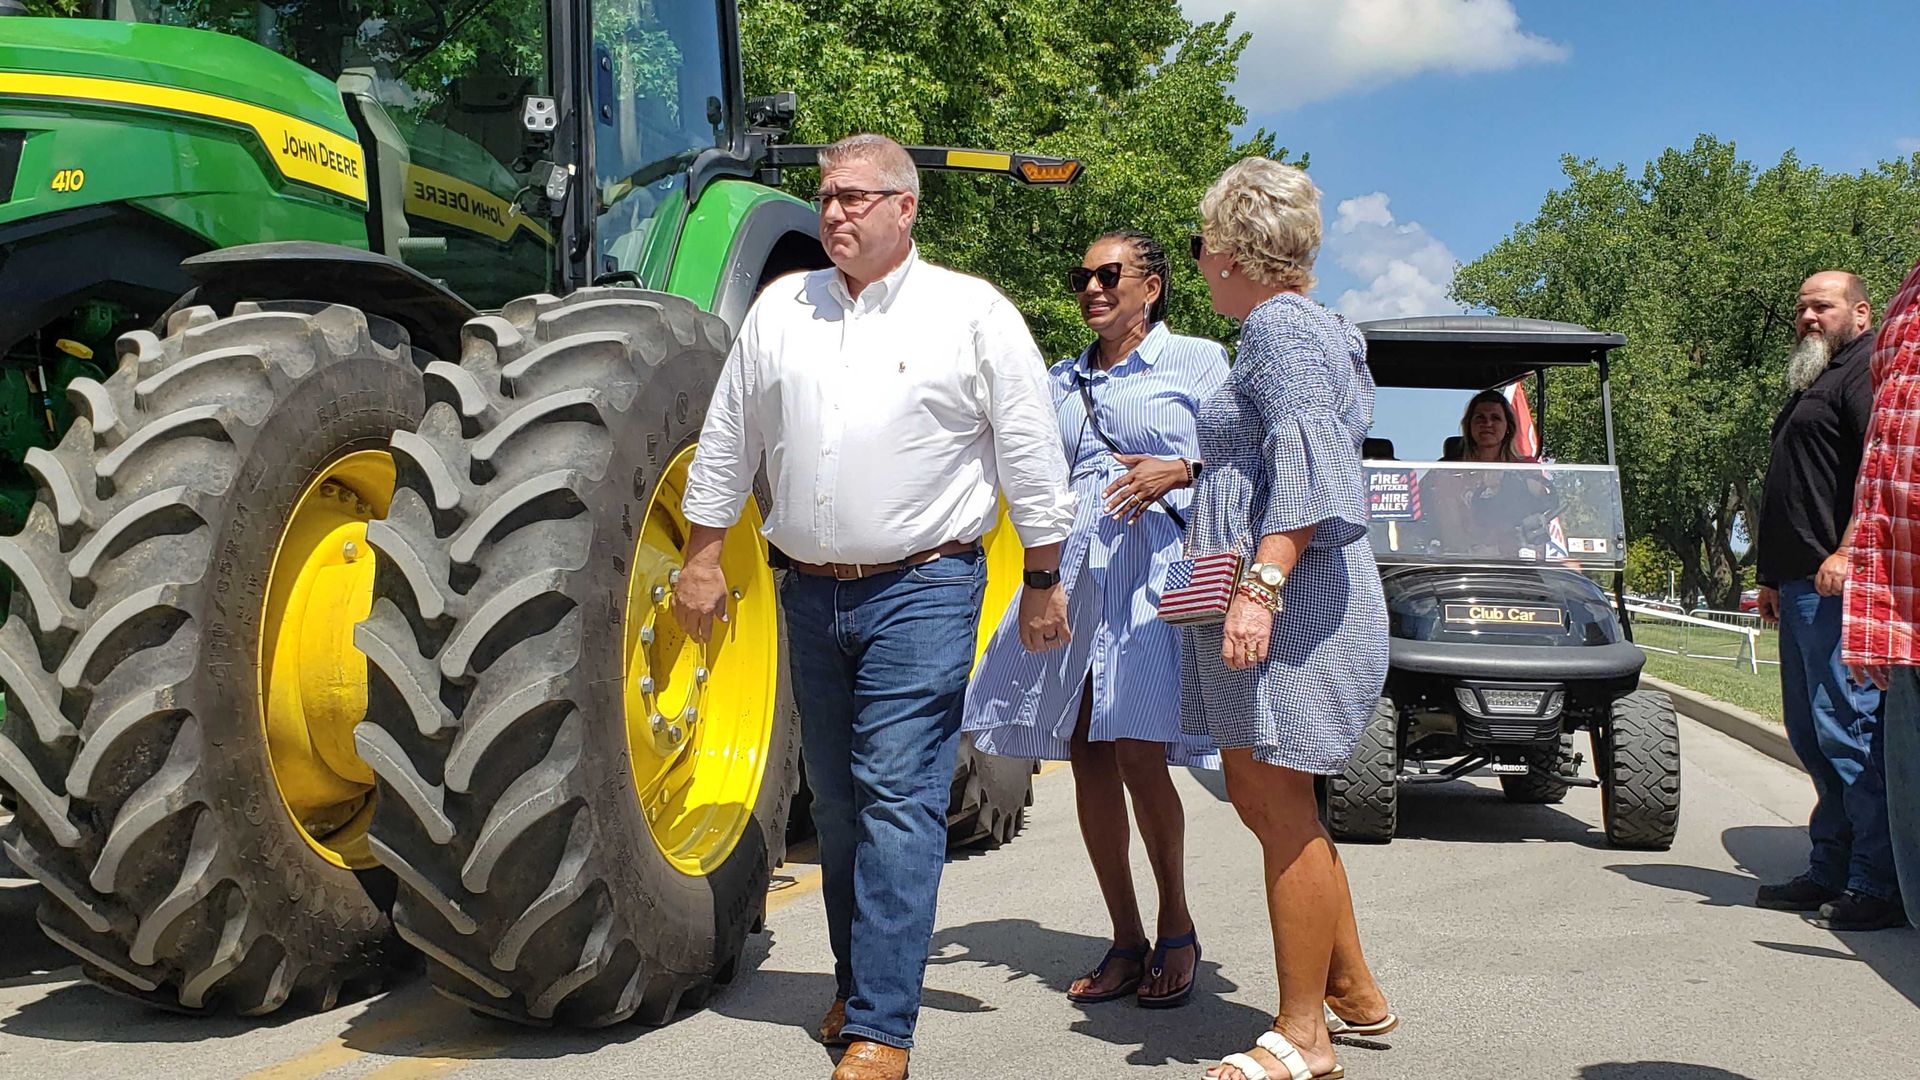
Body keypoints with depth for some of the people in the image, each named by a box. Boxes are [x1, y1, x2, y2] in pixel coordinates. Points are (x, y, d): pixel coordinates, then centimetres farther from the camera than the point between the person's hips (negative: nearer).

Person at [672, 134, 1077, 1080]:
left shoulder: (973, 313, -2)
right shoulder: (780, 308, 9)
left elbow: (1032, 459, 1)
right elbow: (727, 442, 15)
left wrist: (1042, 583, 1)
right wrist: (703, 559, 12)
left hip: (923, 589, -5)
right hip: (810, 590, 5)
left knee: (898, 798, -10)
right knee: (836, 799, 13)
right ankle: (858, 984, 28)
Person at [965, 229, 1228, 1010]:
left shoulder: (1196, 361, 7)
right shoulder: (1064, 381, 22)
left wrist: (1180, 471, -17)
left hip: (1157, 566, -5)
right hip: (1075, 571, 5)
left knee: (1139, 754, -14)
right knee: (1087, 758, 1)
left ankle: (1176, 925, 6)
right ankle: (1127, 944, 12)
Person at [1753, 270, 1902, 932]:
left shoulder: (1867, 368, -5)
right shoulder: (1812, 383, 26)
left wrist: (1847, 552, -26)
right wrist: (1774, 575, 28)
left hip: (1840, 581, -11)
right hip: (1804, 582, 11)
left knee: (1846, 728, -12)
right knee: (1812, 735, 10)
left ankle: (1878, 884, -9)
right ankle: (1830, 872, 16)